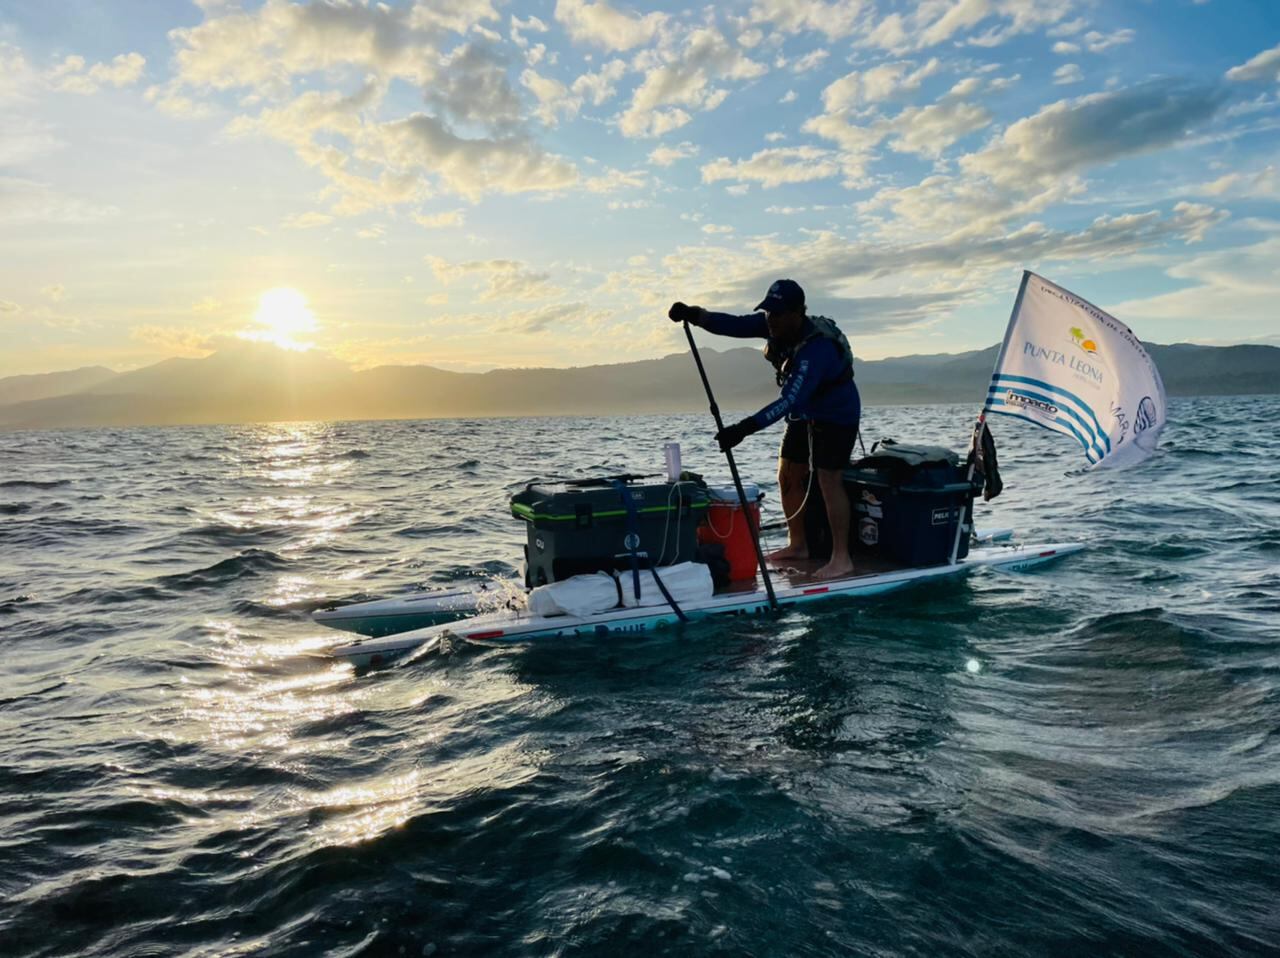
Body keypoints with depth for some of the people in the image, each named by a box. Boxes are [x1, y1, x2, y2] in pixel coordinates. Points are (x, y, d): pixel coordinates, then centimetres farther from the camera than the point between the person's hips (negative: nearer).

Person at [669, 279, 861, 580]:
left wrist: (745, 428, -52)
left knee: (829, 481, -13)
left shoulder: (817, 347, -36)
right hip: (804, 414, 9)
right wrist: (695, 315, -35)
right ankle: (797, 545, 21)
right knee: (788, 476, 9)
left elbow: (791, 399, -44)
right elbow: (733, 325, -17)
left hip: (837, 416, -8)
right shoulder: (775, 325, -11)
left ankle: (841, 557, -6)